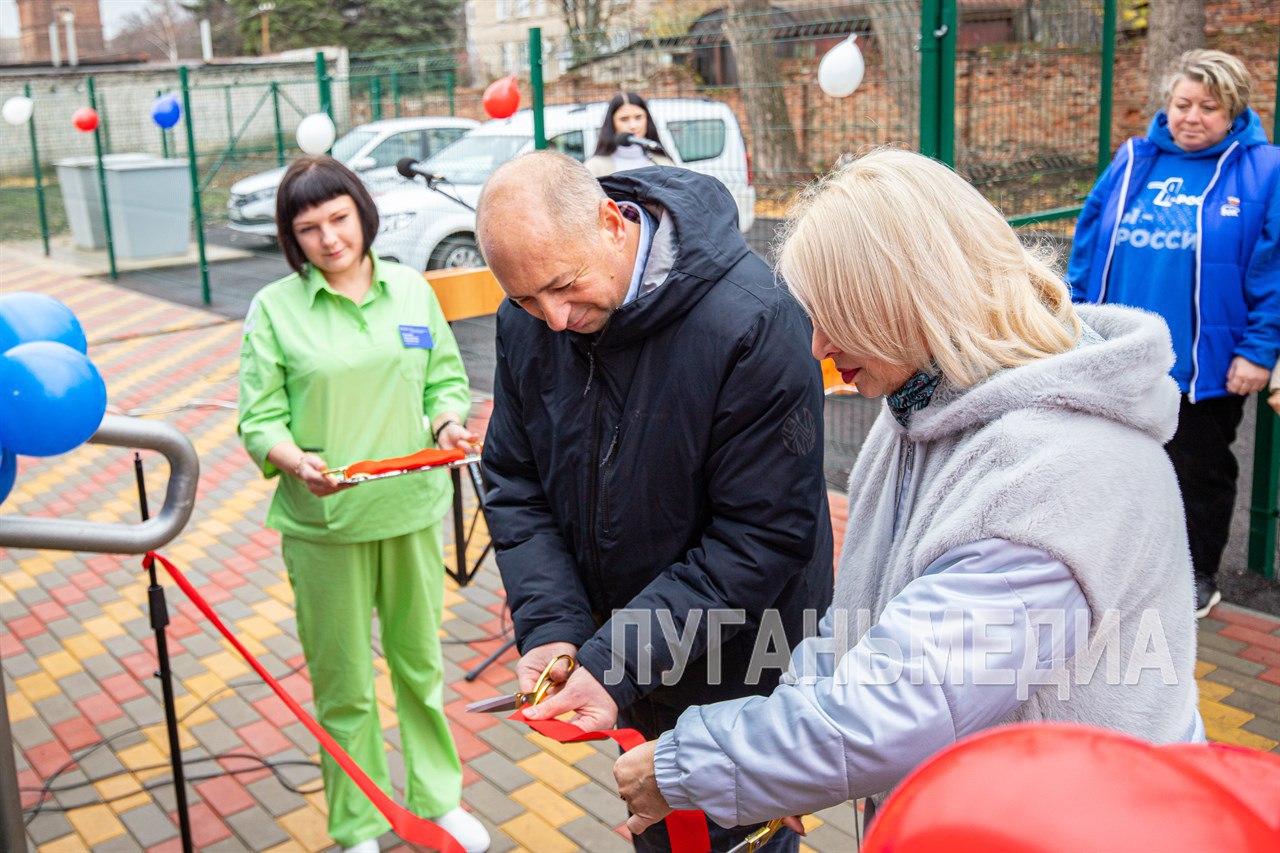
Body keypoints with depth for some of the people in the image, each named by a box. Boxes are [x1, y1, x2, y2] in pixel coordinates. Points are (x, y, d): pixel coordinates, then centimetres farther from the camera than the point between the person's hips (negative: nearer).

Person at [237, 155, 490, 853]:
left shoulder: (412, 289, 4)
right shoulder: (274, 309, -4)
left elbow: (446, 377, 10)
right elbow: (259, 417, -7)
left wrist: (450, 422, -11)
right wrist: (297, 462, -26)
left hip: (413, 508, 3)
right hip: (324, 521, -2)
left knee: (420, 662, 18)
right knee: (344, 685, 9)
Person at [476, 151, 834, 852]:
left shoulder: (754, 323, -28)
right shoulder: (526, 322, -8)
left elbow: (763, 536, -25)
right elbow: (515, 484, 1)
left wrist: (617, 664, -27)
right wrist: (549, 626, -14)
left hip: (739, 675, -5)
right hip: (628, 662, 6)